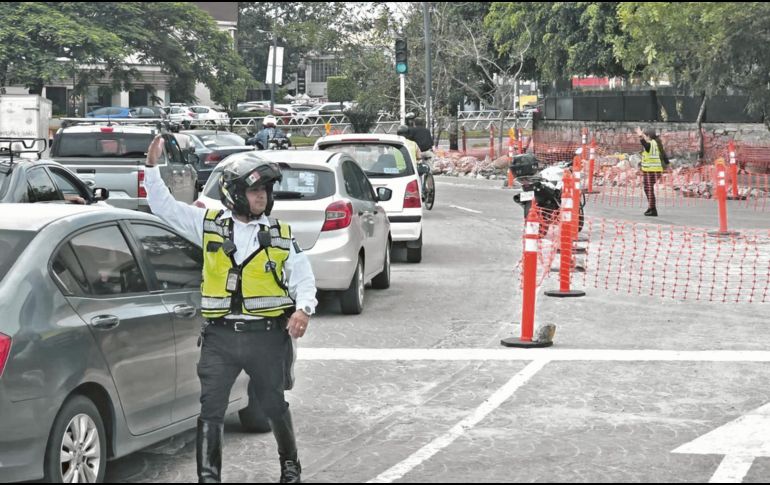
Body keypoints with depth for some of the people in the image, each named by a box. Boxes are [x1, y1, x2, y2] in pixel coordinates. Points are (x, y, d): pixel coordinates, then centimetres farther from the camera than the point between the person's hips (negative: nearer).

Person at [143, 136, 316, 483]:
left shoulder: (281, 235, 5)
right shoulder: (209, 224, 4)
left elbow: (303, 276, 5)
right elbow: (163, 206, 4)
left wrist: (303, 309, -14)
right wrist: (152, 167, -8)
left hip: (266, 336, 1)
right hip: (220, 336, 0)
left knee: (274, 406, 16)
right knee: (210, 409, -5)